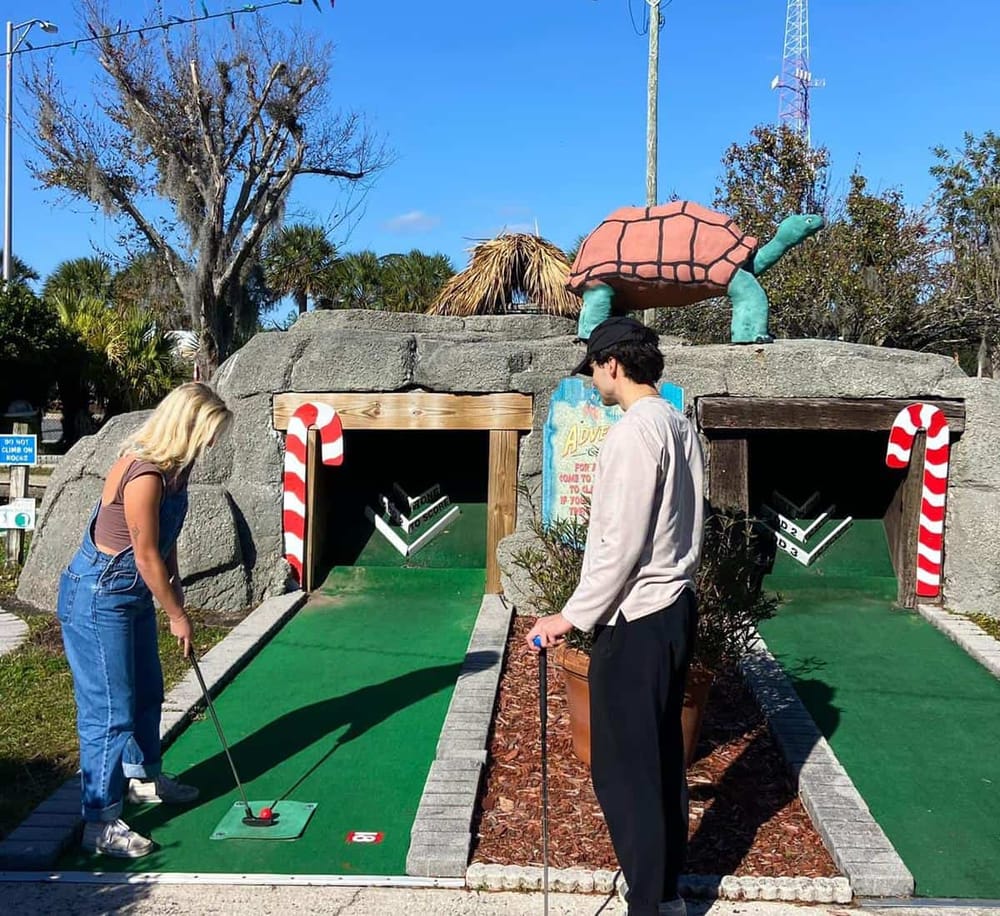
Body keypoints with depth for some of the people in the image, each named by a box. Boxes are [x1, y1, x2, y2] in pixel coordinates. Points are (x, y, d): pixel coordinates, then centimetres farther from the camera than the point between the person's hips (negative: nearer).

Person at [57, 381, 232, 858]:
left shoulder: (172, 468, 2)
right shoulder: (143, 474, -27)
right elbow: (147, 556, -21)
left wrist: (176, 593, 6)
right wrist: (177, 616, -11)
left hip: (133, 594, 10)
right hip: (97, 596, -10)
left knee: (146, 691, 22)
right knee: (109, 709, -4)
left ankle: (142, 777, 42)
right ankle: (101, 823, 6)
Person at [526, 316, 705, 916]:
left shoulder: (634, 432, -18)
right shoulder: (682, 426, 11)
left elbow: (621, 545, -21)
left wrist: (575, 616, -13)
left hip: (636, 619, -10)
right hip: (676, 607, 10)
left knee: (623, 770, 0)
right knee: (663, 760, 17)